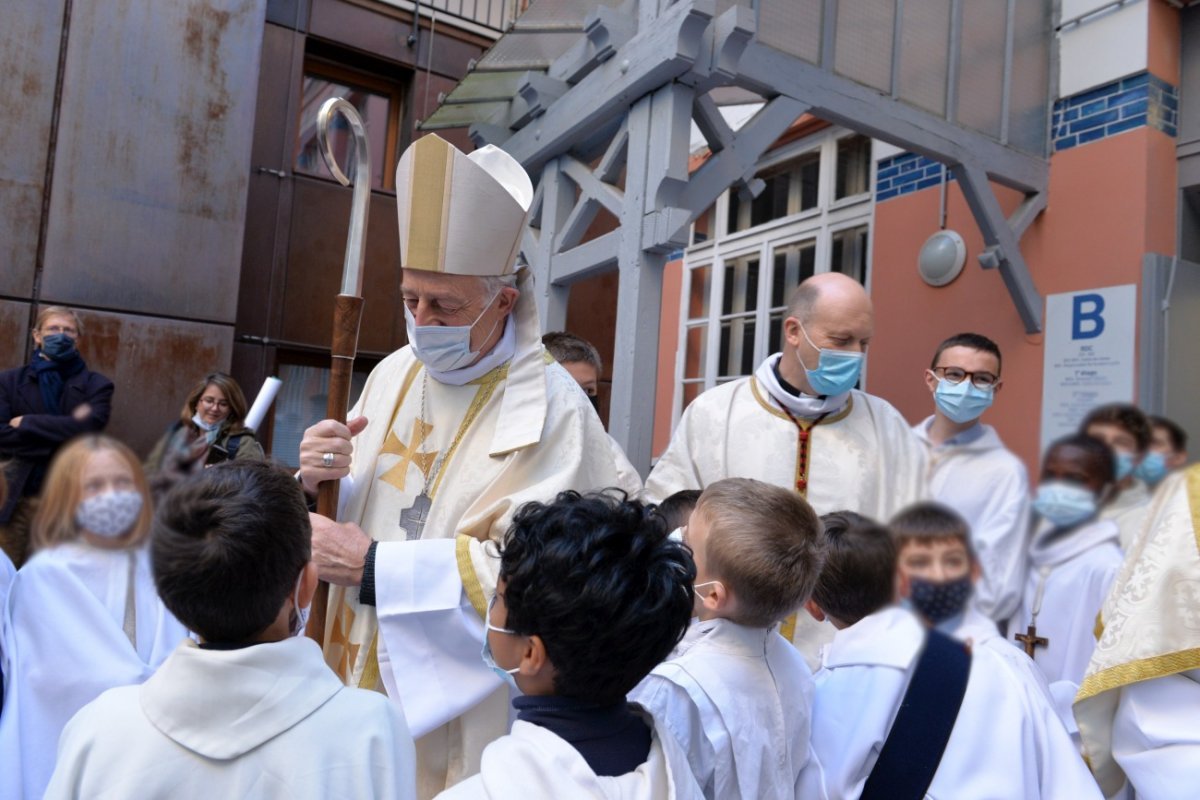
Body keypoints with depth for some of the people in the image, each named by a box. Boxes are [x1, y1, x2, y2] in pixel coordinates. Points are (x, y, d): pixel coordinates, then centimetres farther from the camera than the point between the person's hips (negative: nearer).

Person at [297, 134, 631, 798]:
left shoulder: (550, 409, -18)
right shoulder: (394, 374, 2)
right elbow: (339, 516, 9)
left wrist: (373, 566, -21)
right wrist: (316, 482, -13)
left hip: (456, 699, -6)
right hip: (353, 672, 6)